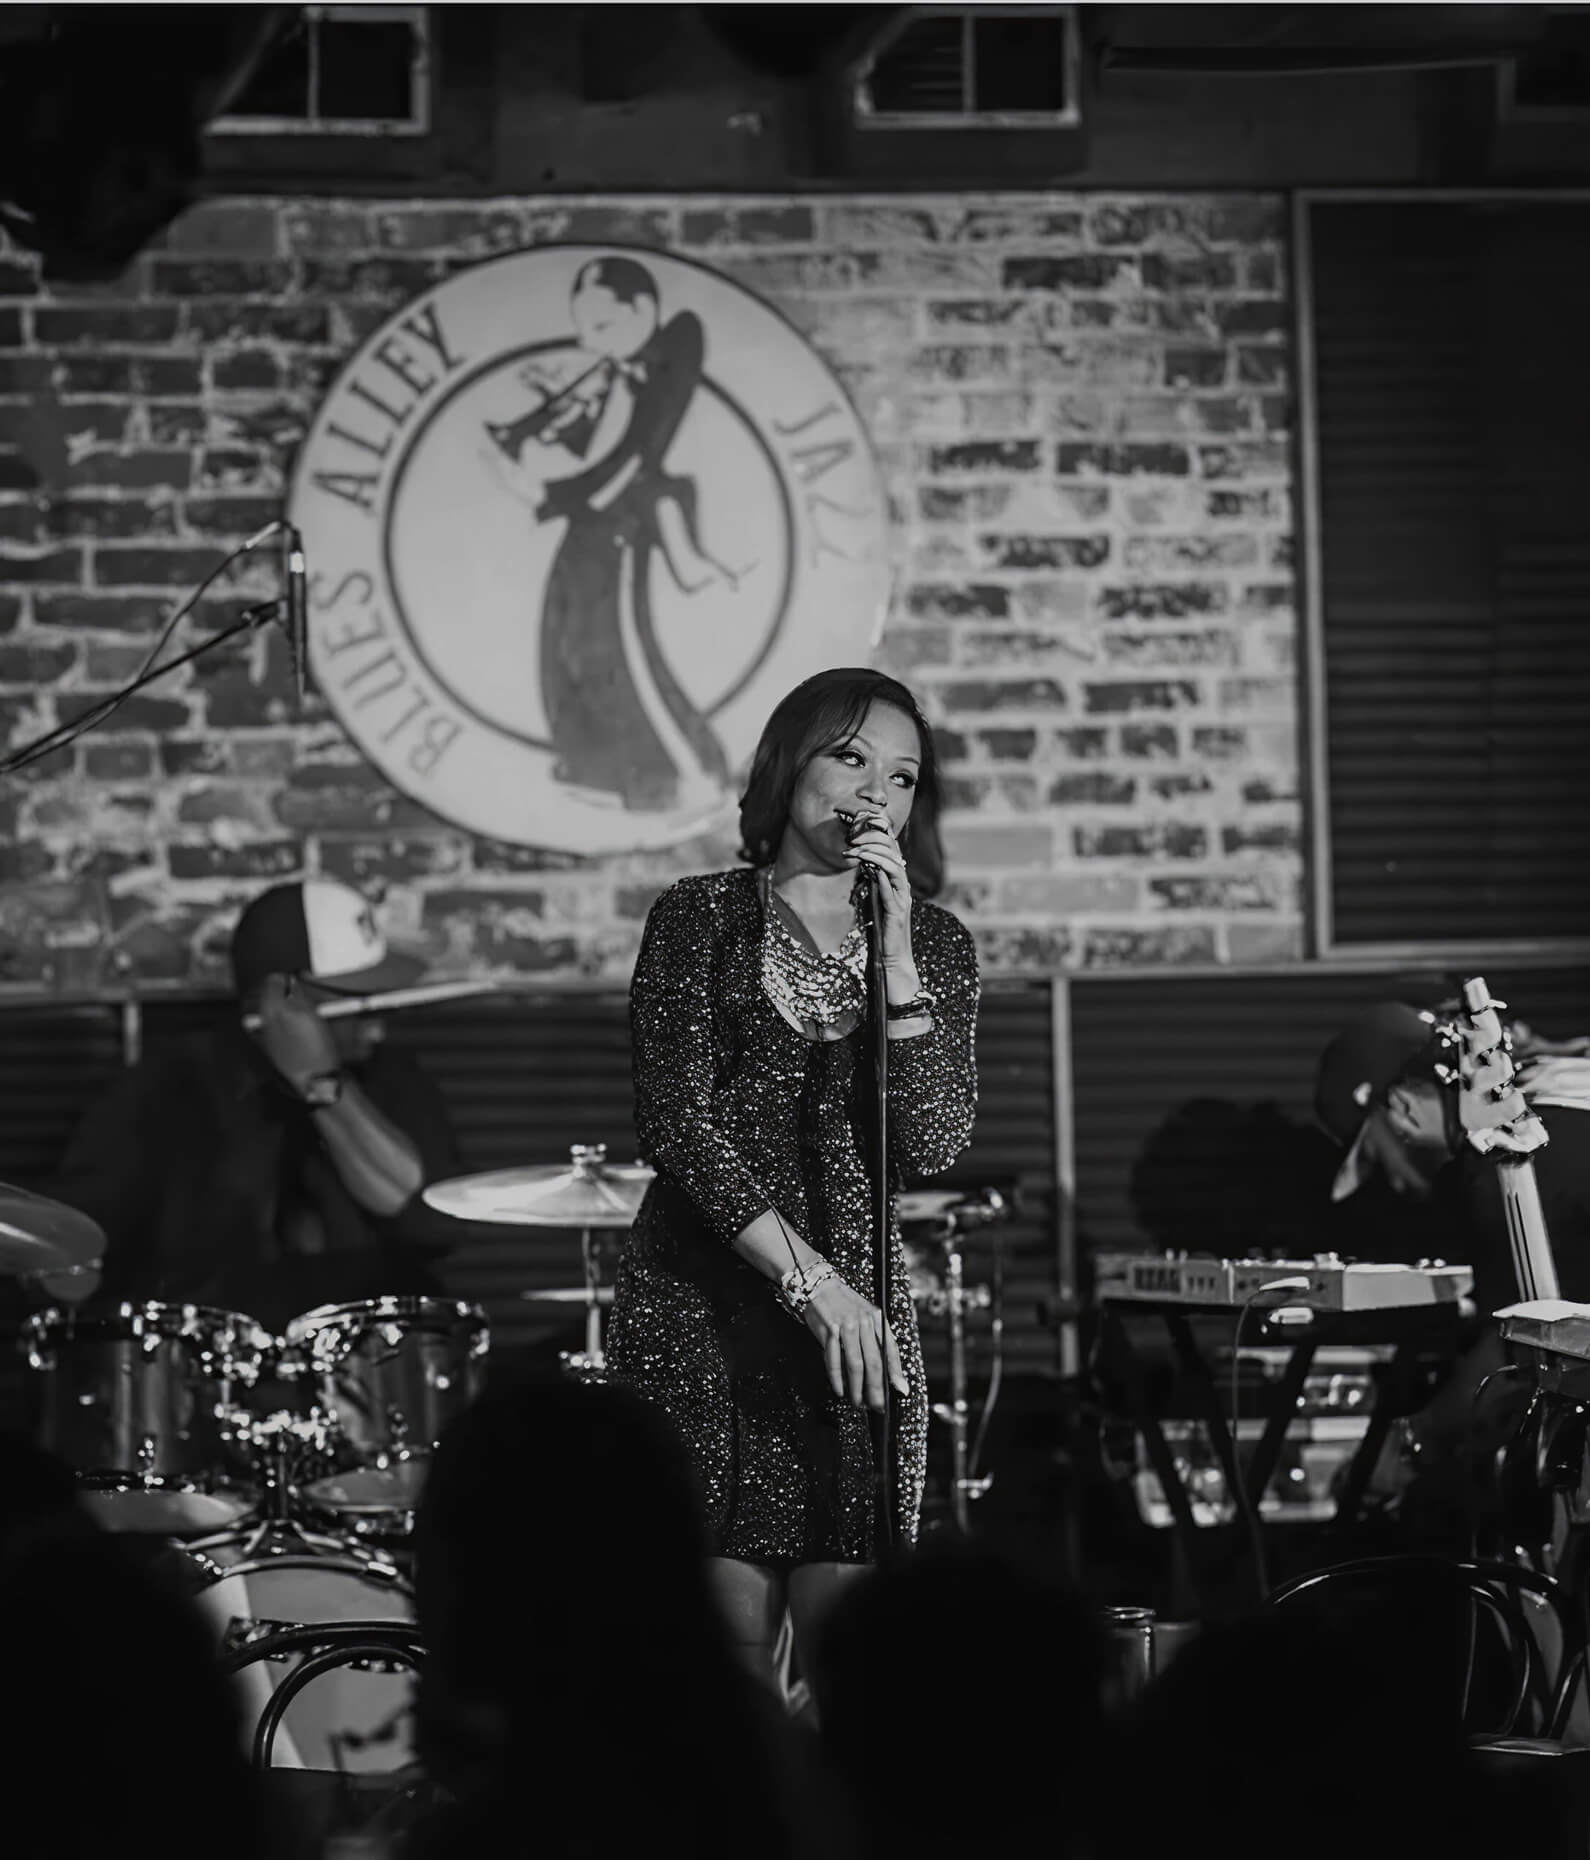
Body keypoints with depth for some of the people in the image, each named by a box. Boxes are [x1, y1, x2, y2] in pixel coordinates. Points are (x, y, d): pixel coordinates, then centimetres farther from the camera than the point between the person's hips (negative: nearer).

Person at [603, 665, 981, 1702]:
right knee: (728, 1625, -6)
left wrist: (893, 954, -10)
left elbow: (933, 1145, -3)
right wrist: (809, 1283, -14)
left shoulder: (935, 946, 11)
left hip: (859, 1308, 2)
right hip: (701, 1302, -2)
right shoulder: (701, 920, 3)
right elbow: (681, 1128, -7)